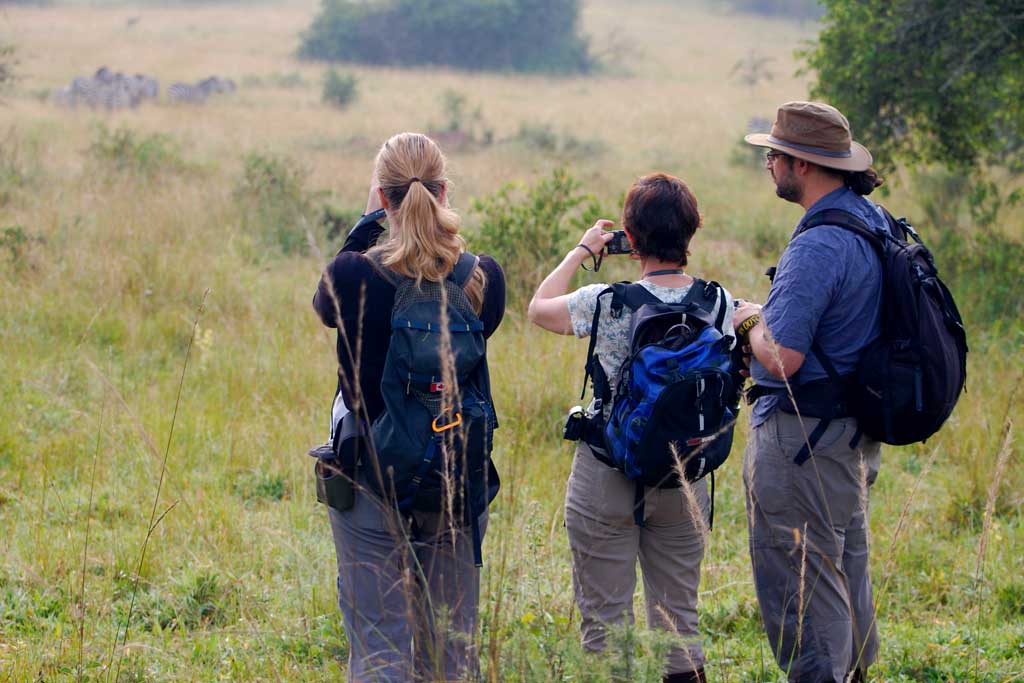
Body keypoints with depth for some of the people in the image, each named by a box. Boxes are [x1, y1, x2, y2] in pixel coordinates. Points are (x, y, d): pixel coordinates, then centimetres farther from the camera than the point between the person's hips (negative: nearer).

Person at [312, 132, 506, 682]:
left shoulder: (354, 276, -14)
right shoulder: (483, 279, -7)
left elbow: (325, 305, 9)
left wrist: (368, 222, 9)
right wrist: (434, 230, 11)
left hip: (372, 482, -3)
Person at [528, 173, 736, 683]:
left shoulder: (606, 304, -16)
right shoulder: (719, 302, -6)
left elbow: (539, 308, 4)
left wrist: (582, 250, 14)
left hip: (606, 478, -4)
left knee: (605, 622, 4)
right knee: (679, 619, 14)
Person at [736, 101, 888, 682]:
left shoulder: (819, 246, -24)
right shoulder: (874, 220, 7)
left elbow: (783, 358, -27)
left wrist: (752, 322, -8)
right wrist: (771, 318, 14)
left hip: (803, 436, -10)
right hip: (857, 432, 10)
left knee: (800, 584, -2)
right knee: (847, 567, 21)